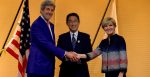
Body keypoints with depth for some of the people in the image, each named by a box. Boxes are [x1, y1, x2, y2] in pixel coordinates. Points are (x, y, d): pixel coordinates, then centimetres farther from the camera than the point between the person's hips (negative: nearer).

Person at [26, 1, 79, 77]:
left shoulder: (51, 26, 16)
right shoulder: (36, 25, -12)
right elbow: (45, 44, -21)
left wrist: (66, 55, -1)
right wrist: (65, 53, -23)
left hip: (48, 67, 9)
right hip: (37, 67, -8)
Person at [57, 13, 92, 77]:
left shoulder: (85, 37, 8)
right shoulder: (62, 37, 9)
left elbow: (89, 53, 1)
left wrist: (80, 59, -18)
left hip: (81, 71, 0)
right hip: (66, 71, 0)